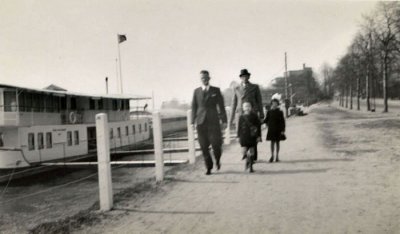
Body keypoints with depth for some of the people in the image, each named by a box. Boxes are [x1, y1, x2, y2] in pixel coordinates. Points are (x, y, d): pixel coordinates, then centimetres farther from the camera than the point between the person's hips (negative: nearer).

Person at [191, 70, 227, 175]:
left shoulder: (216, 90, 6)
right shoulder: (196, 91, 10)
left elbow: (221, 106, 5)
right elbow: (194, 107, 9)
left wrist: (224, 121, -1)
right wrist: (193, 121, 0)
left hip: (213, 121, -1)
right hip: (201, 122, 1)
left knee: (216, 143, -6)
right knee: (204, 146, 0)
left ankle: (217, 159, 25)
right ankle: (208, 167, 12)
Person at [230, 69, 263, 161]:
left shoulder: (255, 87, 7)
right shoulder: (236, 89, 11)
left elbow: (259, 101, 7)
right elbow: (234, 104, 11)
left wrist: (261, 115, 2)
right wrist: (231, 118, 8)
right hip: (240, 115, 1)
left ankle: (253, 157, 6)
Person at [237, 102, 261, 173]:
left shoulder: (254, 116, 0)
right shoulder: (241, 117, 3)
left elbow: (258, 126, 2)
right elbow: (239, 127, 8)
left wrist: (259, 136, -1)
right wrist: (239, 136, 6)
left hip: (252, 137, 0)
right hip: (244, 136, 1)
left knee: (251, 151, 4)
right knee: (244, 150, -6)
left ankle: (251, 166, 16)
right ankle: (247, 162, 25)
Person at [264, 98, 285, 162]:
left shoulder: (280, 112, -1)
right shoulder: (269, 112, 2)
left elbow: (283, 121, -1)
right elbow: (266, 120, 6)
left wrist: (283, 130, -6)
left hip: (278, 130, 0)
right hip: (271, 129, 0)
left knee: (277, 143, 7)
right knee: (272, 142, 0)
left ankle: (277, 156, 14)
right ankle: (272, 156, 6)